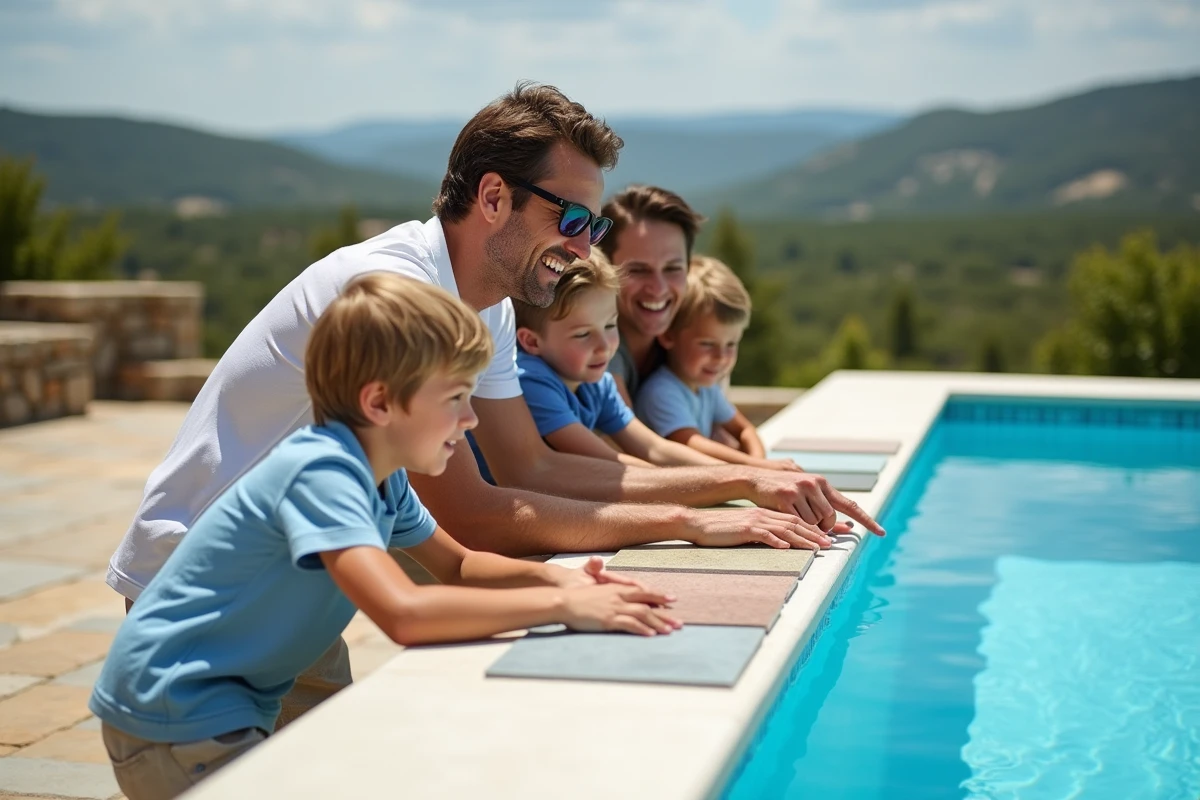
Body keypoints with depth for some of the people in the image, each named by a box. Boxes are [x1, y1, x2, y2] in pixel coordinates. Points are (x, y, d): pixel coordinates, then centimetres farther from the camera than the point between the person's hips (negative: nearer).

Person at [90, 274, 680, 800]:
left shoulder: (381, 474, 2)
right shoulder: (320, 472, -26)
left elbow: (457, 565, 15)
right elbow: (404, 613, -39)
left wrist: (550, 576, -4)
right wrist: (561, 605, -33)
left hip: (239, 710, 9)